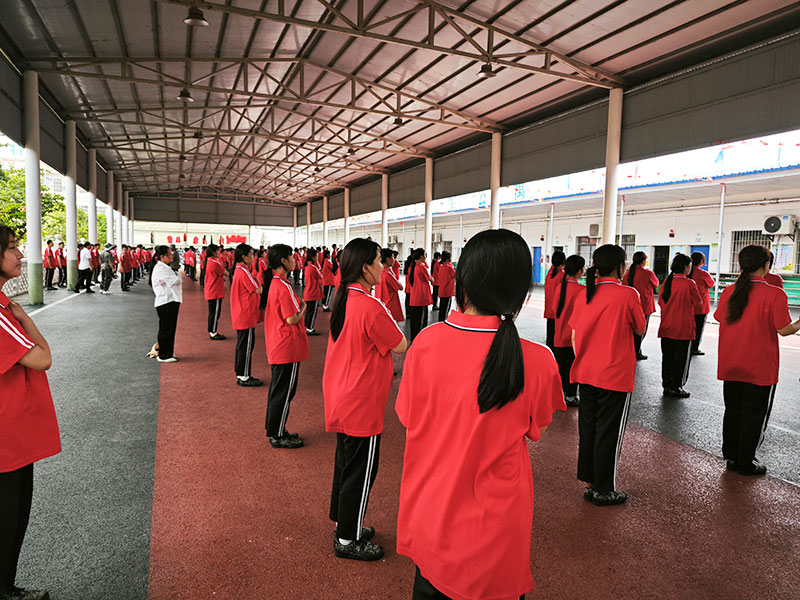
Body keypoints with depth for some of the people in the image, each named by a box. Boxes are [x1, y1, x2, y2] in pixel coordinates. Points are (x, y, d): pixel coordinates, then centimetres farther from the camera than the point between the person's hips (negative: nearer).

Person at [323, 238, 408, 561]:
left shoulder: (342, 298, 3)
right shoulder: (371, 306, -24)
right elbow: (401, 346, -15)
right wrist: (388, 316, -3)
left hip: (338, 396, 9)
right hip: (362, 403, -9)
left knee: (345, 462, 22)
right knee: (361, 471, 7)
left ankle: (344, 524, 39)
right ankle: (347, 541, 22)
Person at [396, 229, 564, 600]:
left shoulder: (426, 342, -17)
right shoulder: (537, 361, -22)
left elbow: (408, 417, -3)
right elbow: (533, 430, -4)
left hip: (428, 511, 2)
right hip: (493, 528, -1)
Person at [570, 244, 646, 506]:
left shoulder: (584, 294, 2)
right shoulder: (627, 294, -12)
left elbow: (574, 335, 6)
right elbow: (640, 330, 0)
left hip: (585, 373, 5)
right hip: (615, 375, -5)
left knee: (587, 428, 15)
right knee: (608, 432, 6)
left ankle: (588, 484, 26)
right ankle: (603, 490, 18)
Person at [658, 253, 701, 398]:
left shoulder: (667, 281, 1)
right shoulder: (689, 283, -13)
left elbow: (660, 301, 8)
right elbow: (698, 303, -3)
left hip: (666, 326, 5)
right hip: (683, 328, -5)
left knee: (667, 357, 12)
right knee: (681, 358, 6)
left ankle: (667, 385, 19)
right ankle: (676, 388, 9)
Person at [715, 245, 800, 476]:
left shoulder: (729, 291, -3)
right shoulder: (774, 294, -15)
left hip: (730, 365, 4)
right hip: (760, 369, -4)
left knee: (732, 411, 16)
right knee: (754, 415, 8)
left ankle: (730, 457, 25)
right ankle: (746, 463, 17)